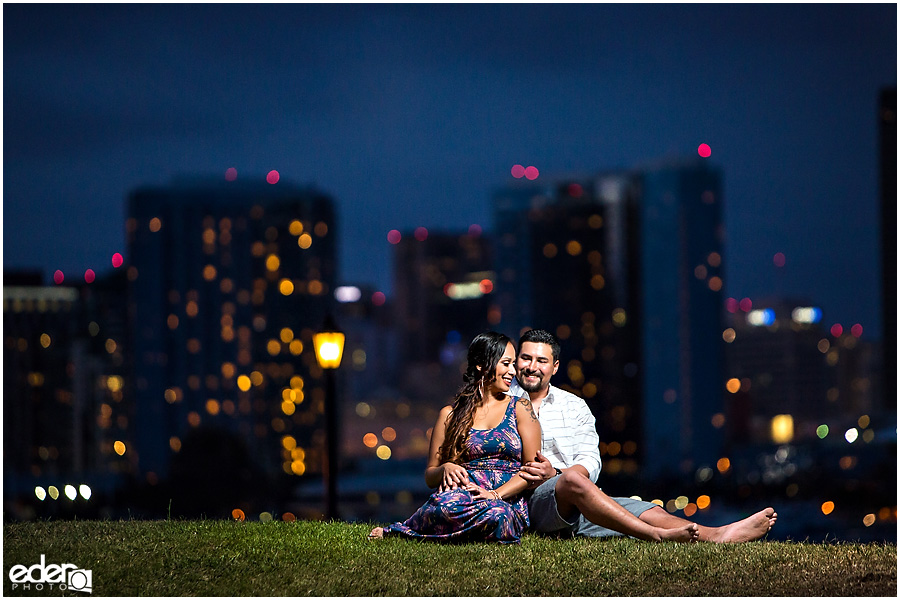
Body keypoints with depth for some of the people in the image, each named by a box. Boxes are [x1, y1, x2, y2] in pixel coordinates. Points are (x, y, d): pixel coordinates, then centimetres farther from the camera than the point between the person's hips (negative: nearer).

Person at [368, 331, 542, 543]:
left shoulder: (520, 409, 13)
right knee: (451, 501, -41)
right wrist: (445, 469, -8)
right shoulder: (450, 415, 15)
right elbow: (430, 476, 17)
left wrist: (495, 494, -12)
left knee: (497, 515, -40)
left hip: (508, 504, 0)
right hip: (465, 494, 0)